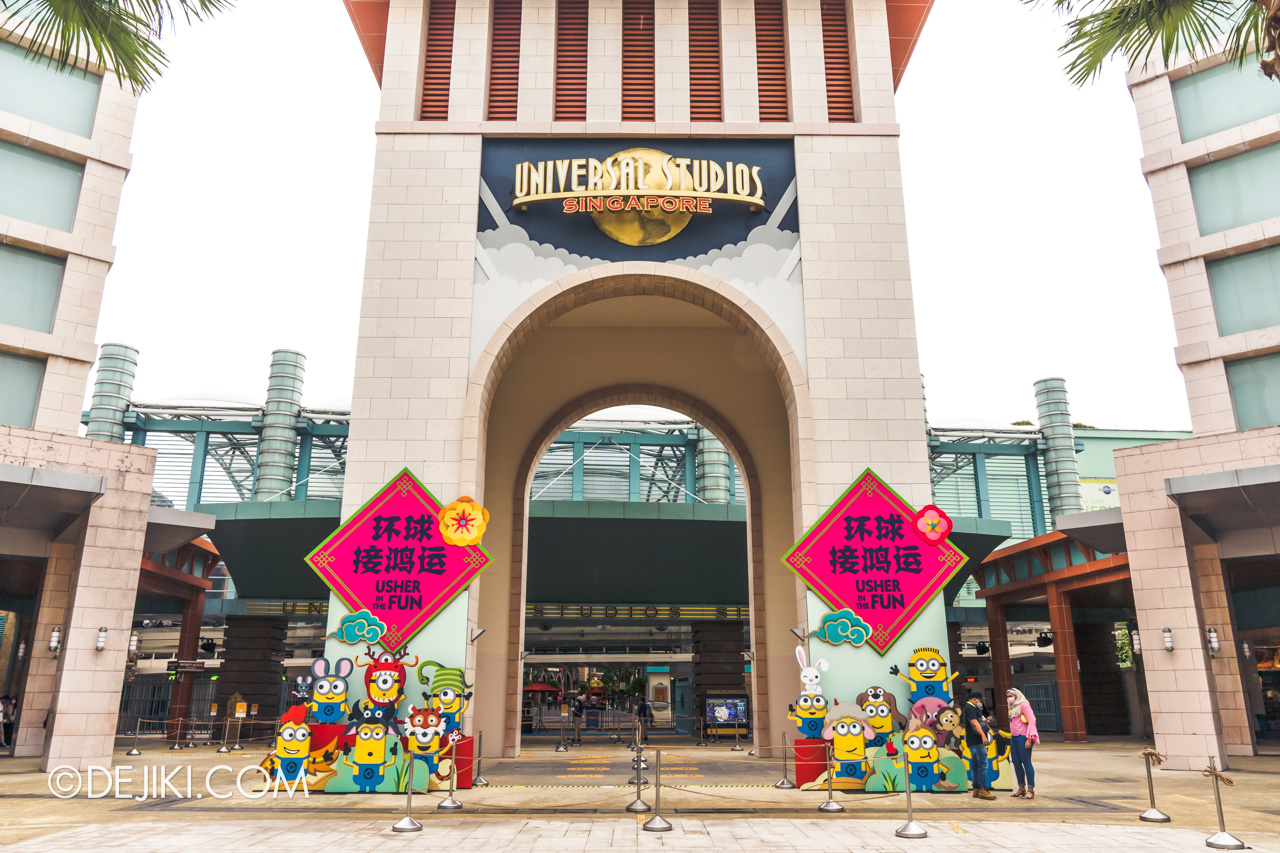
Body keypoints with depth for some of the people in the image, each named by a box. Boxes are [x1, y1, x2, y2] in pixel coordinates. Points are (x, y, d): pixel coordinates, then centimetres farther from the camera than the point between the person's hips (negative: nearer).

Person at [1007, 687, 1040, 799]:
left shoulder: (1023, 705, -7)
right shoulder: (1013, 707, 18)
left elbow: (1031, 721, -14)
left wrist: (1029, 739, -19)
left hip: (1023, 737, -8)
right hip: (1014, 737, 8)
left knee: (1026, 762, -7)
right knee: (1016, 763, 9)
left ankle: (1031, 790, -4)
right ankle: (1021, 788, 18)